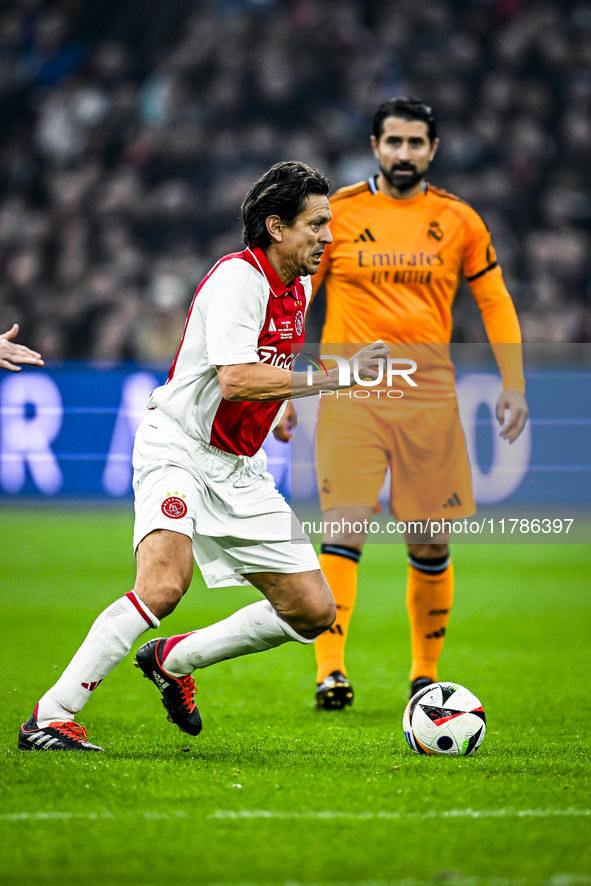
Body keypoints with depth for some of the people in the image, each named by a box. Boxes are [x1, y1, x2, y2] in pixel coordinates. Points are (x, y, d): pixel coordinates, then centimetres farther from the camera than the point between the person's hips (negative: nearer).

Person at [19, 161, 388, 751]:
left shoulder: (299, 289, 10)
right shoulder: (239, 278, -17)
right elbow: (235, 378, -30)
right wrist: (333, 376, -29)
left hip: (240, 470, 9)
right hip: (178, 450, -9)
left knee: (314, 610, 4)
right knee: (164, 585, -32)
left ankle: (174, 660, 21)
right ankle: (50, 718, -25)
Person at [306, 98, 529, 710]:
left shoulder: (459, 221, 7)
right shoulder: (335, 214, 3)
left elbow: (495, 302, 14)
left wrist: (513, 385, 6)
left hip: (430, 400, 2)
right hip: (350, 397, -2)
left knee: (430, 545, 4)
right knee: (343, 529, -14)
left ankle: (426, 672, 20)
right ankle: (330, 672, -17)